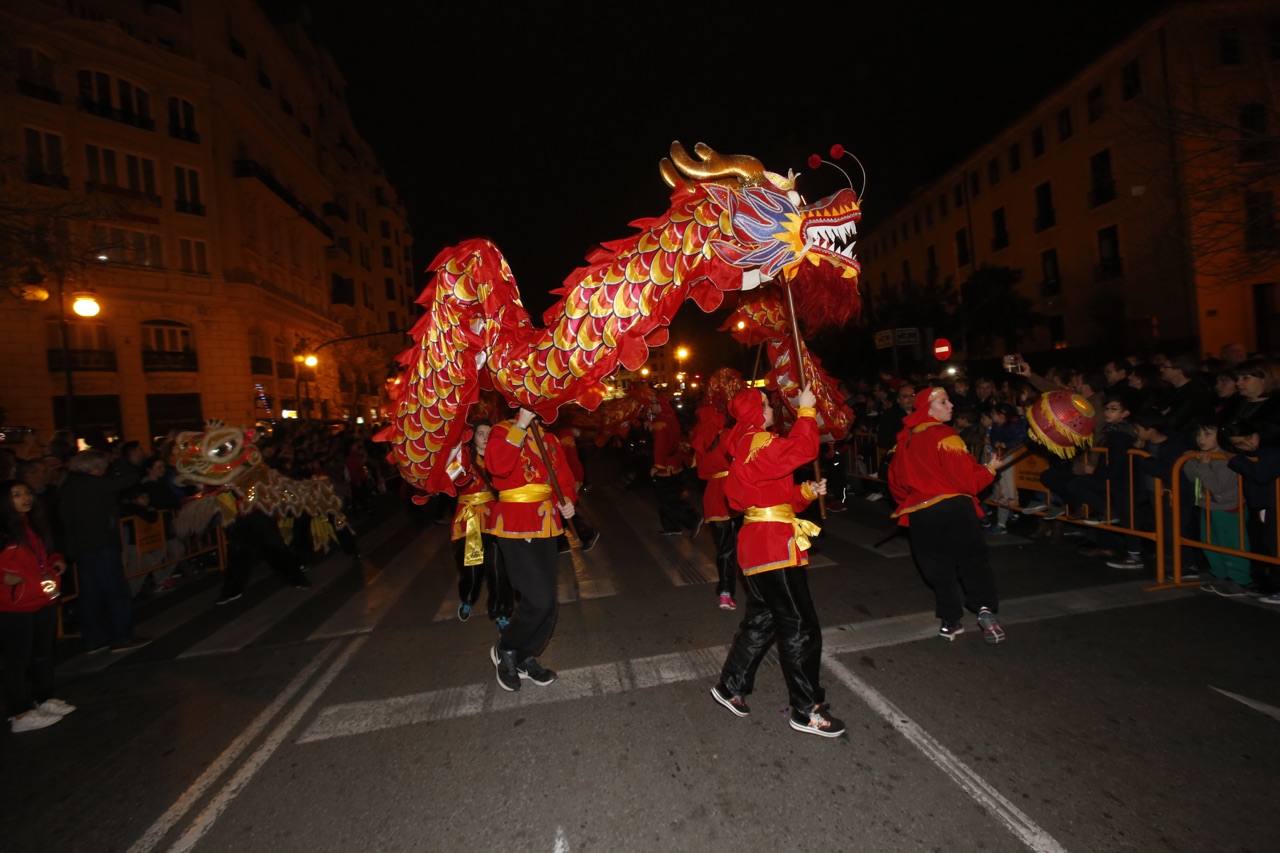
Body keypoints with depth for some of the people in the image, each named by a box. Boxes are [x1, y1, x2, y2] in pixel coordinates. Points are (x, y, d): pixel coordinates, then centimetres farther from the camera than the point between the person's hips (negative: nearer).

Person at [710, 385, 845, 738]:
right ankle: (807, 710, 13)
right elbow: (802, 449, -28)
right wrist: (806, 410, -16)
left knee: (763, 619, 20)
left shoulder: (748, 447, 17)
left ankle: (730, 686, 31)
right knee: (800, 627, 0)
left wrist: (806, 491, 5)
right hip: (774, 545, -11)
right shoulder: (759, 443, -14)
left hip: (760, 542, 11)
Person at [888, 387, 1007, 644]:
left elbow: (896, 479, 16)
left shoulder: (905, 439, 8)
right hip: (954, 508, -5)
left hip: (920, 515, 5)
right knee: (973, 559, 9)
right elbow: (967, 478, -11)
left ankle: (951, 621, 17)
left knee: (939, 567, 13)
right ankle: (985, 608, -6)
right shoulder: (945, 437, -11)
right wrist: (991, 468, 5)